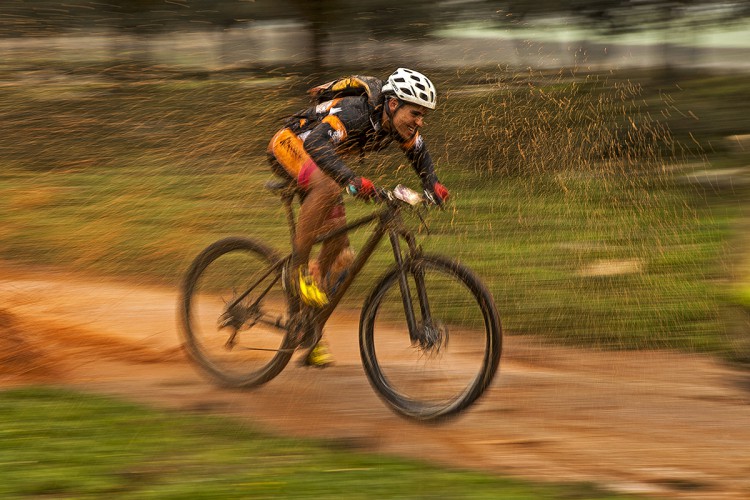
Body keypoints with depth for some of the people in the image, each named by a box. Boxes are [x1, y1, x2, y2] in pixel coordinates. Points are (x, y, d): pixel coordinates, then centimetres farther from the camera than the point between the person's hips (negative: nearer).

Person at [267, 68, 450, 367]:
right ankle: (298, 266, -24)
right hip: (289, 144, -8)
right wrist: (352, 180, -62)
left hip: (322, 156, 8)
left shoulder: (398, 124, -11)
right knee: (327, 186, -39)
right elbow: (316, 143, -50)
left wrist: (433, 185, -9)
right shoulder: (356, 112, -35)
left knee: (338, 240, 0)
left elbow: (419, 154, 10)